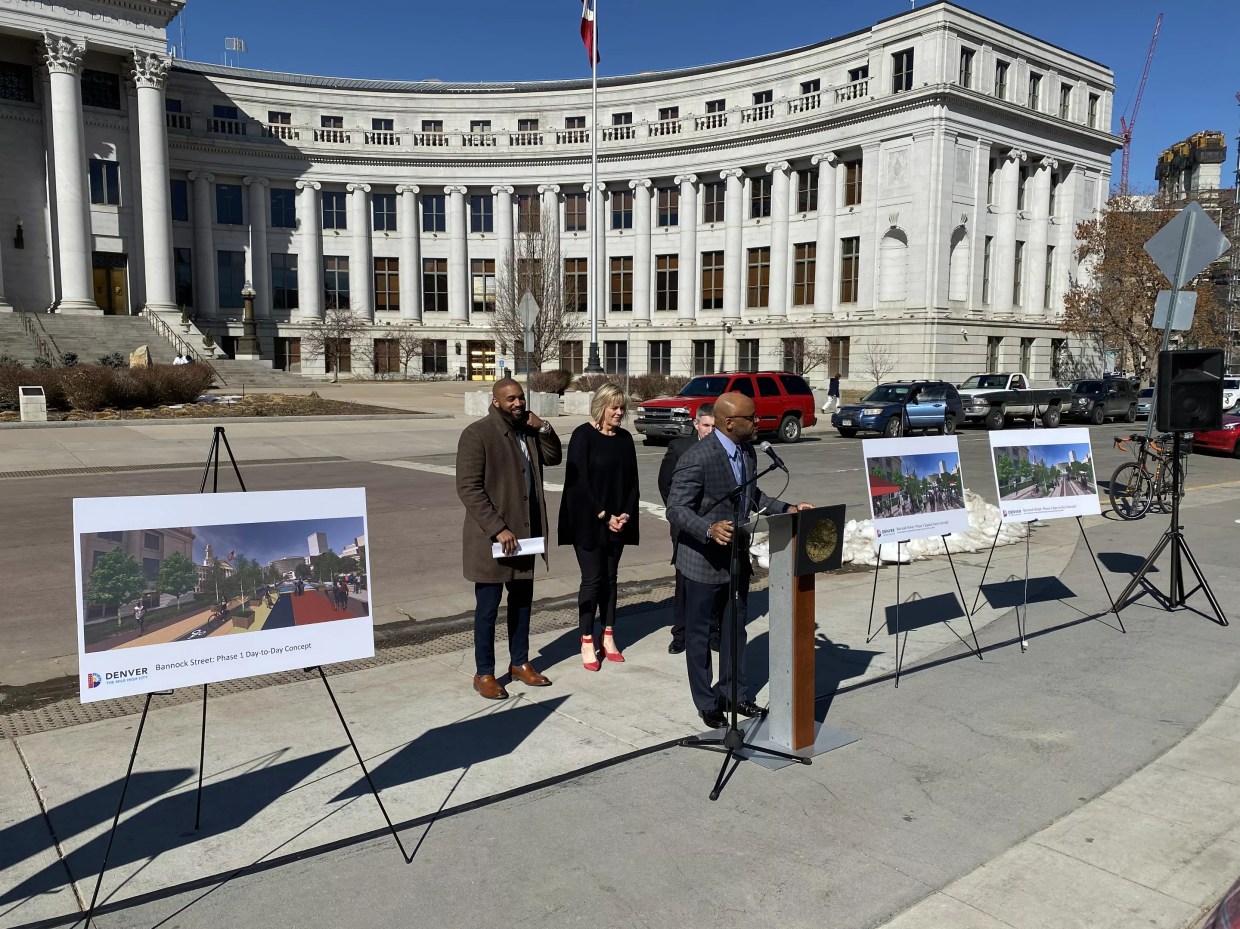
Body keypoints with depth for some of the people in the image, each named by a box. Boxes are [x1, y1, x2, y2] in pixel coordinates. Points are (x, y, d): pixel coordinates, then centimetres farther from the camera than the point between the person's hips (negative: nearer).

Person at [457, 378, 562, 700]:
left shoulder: (528, 429, 8)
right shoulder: (477, 433, -14)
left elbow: (553, 458, 16)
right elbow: (468, 488, -18)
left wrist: (544, 428, -2)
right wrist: (498, 529, -22)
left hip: (524, 533, 7)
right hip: (491, 537, -7)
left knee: (522, 600, 16)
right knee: (487, 607, 3)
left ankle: (520, 663, 31)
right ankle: (484, 674, 16)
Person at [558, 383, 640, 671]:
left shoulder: (624, 438, 7)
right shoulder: (583, 436, -9)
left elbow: (632, 480, 9)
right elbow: (580, 480, -13)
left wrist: (626, 514, -4)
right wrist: (603, 516, -14)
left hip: (617, 521, 5)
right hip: (588, 522, -5)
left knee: (610, 577, 10)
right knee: (592, 579, -2)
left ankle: (608, 637, 19)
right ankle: (587, 642, 8)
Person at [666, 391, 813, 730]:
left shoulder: (747, 451, 3)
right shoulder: (697, 458, -24)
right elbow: (676, 508, -23)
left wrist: (787, 509, 4)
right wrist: (709, 530, -38)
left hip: (737, 556, 8)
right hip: (705, 560, -8)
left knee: (735, 628, 19)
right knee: (699, 633, 8)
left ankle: (734, 694, 35)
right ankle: (707, 703, 23)